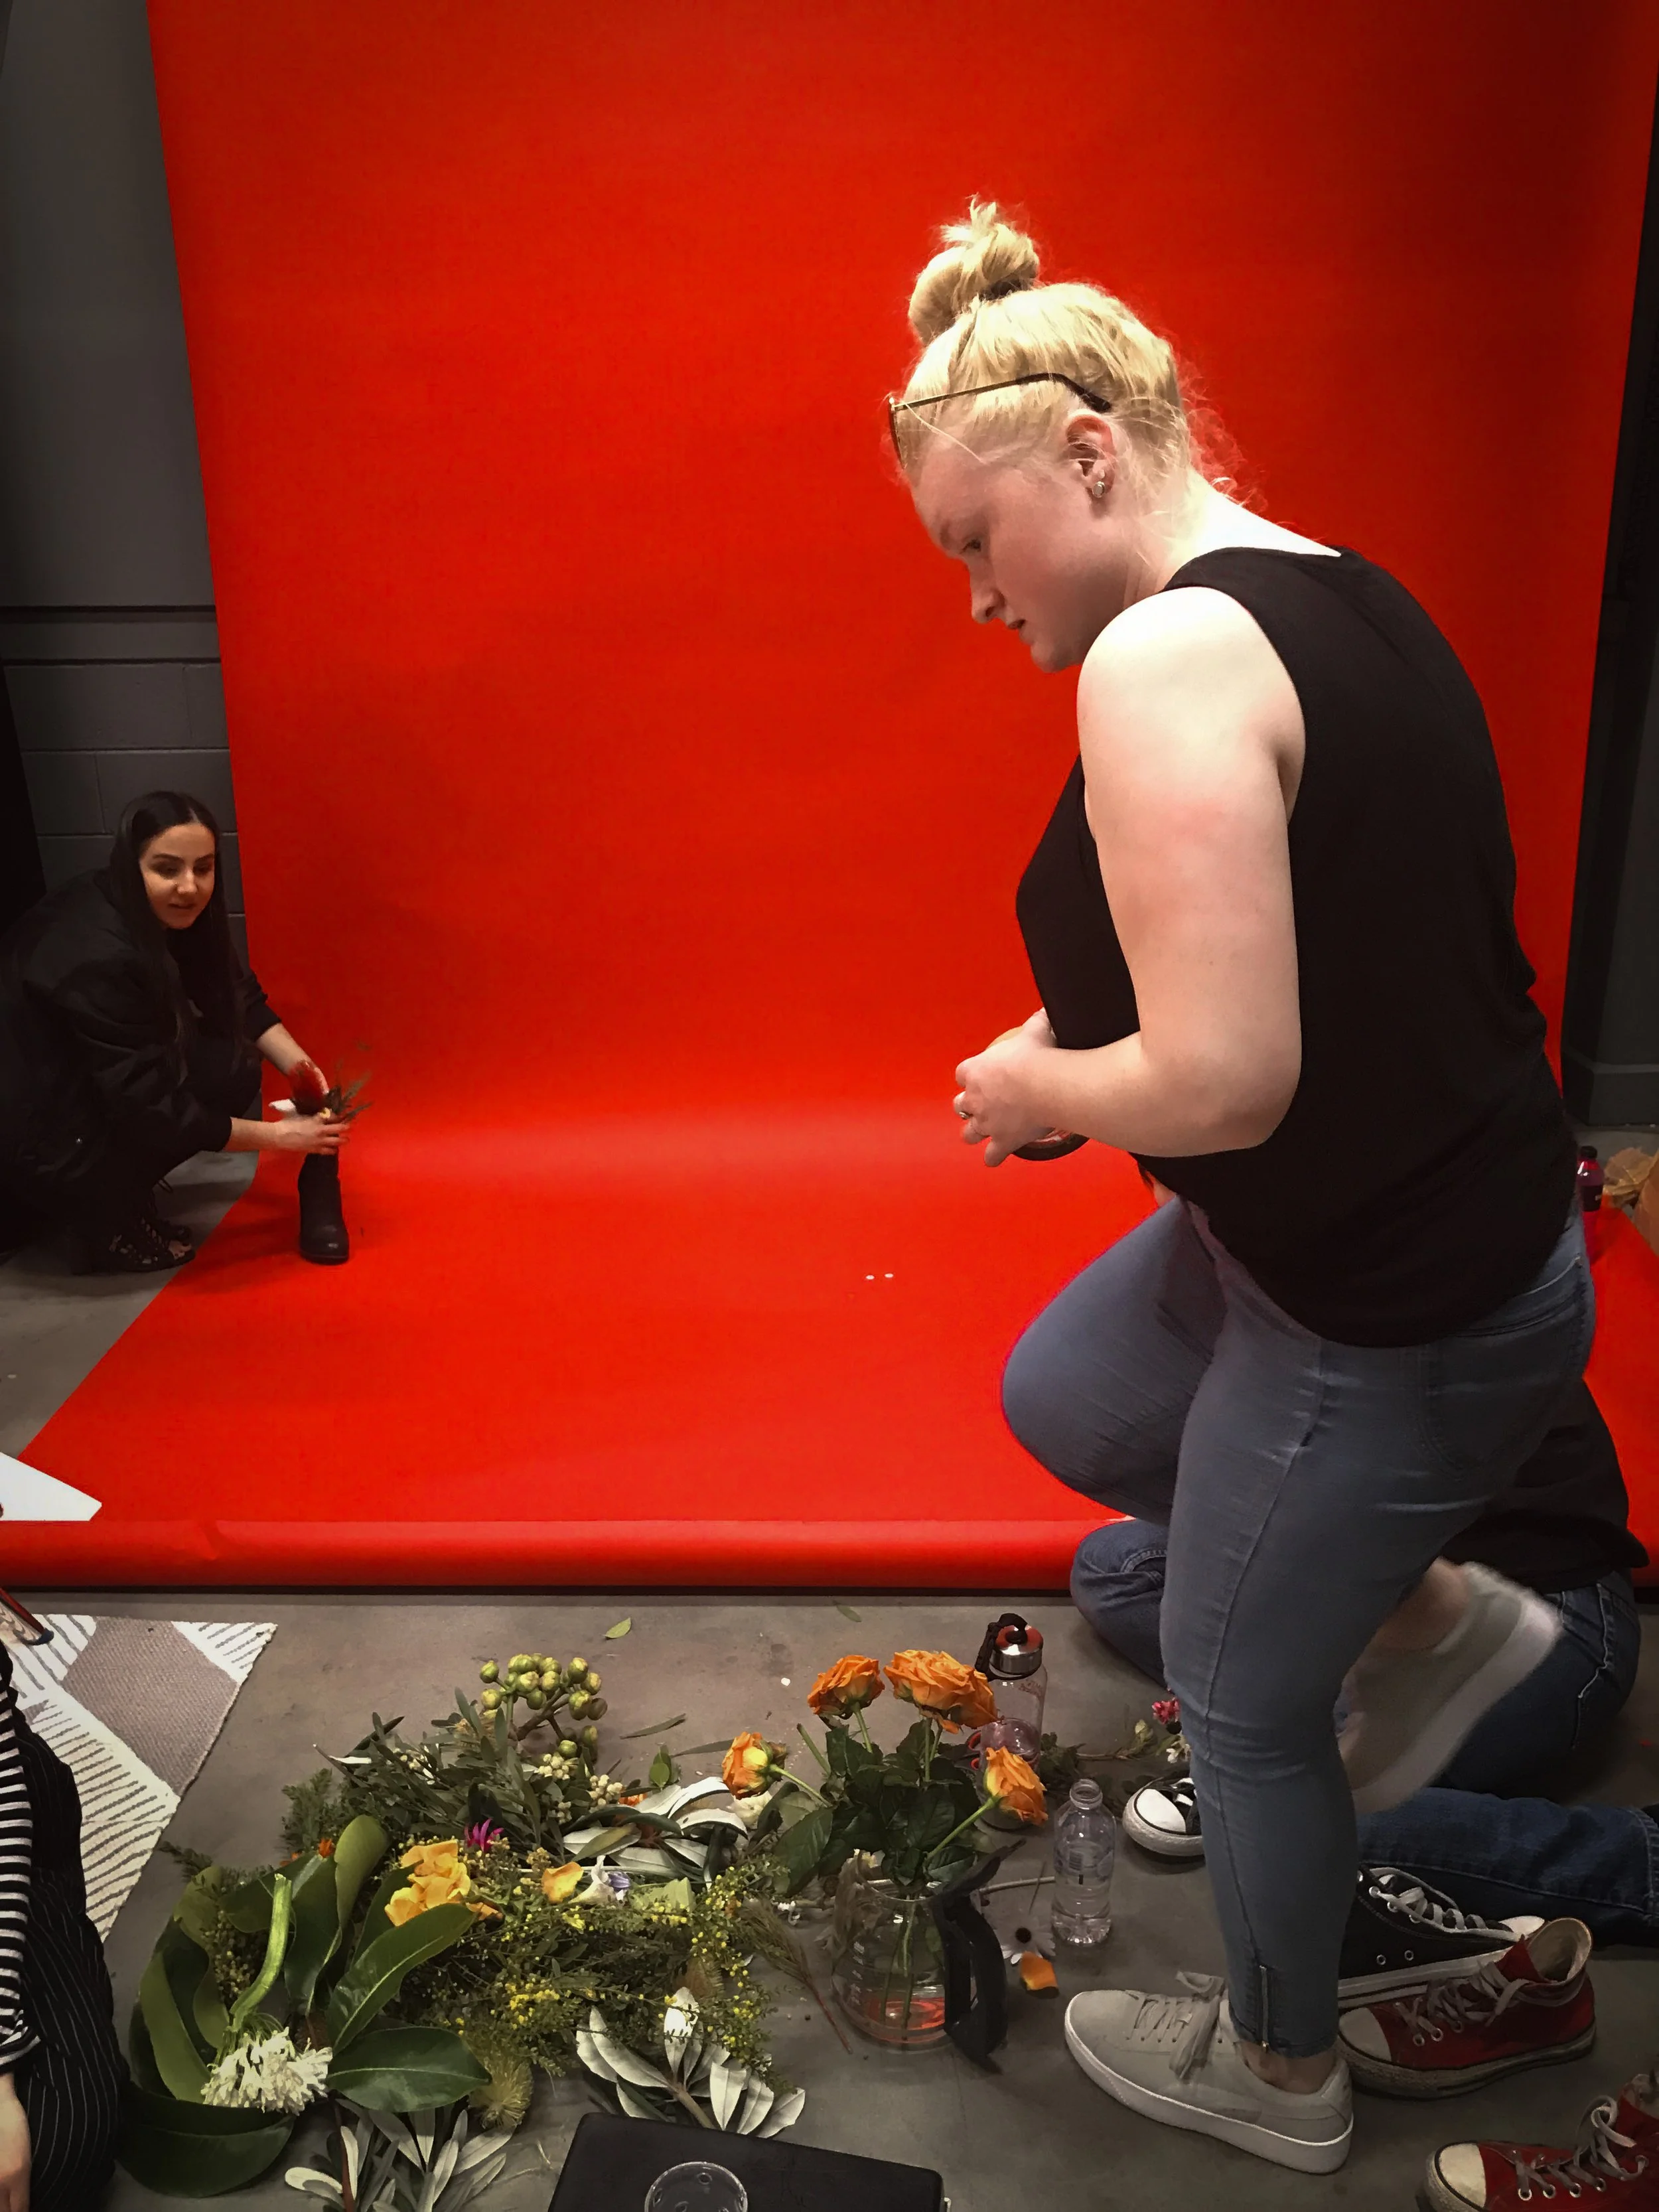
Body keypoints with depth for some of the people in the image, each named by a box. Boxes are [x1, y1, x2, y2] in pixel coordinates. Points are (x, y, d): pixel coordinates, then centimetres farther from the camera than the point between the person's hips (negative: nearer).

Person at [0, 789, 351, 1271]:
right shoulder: (97, 960, -31)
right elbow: (152, 1110, -28)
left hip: (95, 1087, 8)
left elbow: (240, 996, 3)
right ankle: (107, 1225, -6)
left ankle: (115, 1194, 6)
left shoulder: (160, 916, -7)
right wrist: (278, 1135, -23)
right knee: (227, 1074, -17)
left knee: (231, 1063, -4)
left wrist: (294, 1059, -14)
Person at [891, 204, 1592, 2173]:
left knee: (1242, 1700, 15)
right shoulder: (1338, 599, 5)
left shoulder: (1169, 658, -25)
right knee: (1062, 1402, 26)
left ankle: (1277, 2076, 43)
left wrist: (1038, 1090, -10)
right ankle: (1438, 1616, 33)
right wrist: (1080, 1038, 5)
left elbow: (1223, 1082, -31)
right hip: (1451, 1223, 9)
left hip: (1389, 1315, -9)